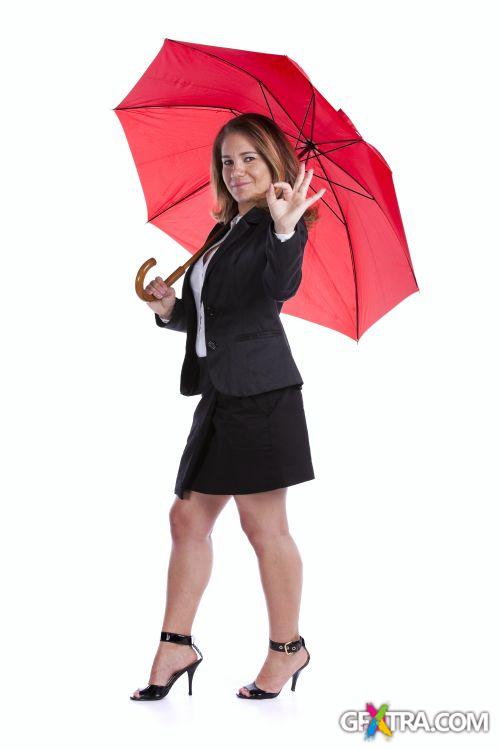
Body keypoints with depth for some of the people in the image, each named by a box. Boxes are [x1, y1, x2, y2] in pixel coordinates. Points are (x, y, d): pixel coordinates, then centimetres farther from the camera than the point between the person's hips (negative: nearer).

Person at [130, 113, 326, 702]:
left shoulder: (280, 223, -7)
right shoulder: (225, 231, 18)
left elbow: (282, 286, -28)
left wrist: (285, 230, -45)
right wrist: (171, 309, 3)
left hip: (259, 392, -9)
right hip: (221, 393, 9)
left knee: (263, 524, -2)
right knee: (188, 518, 10)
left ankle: (287, 648, 13)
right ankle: (176, 646, 17)